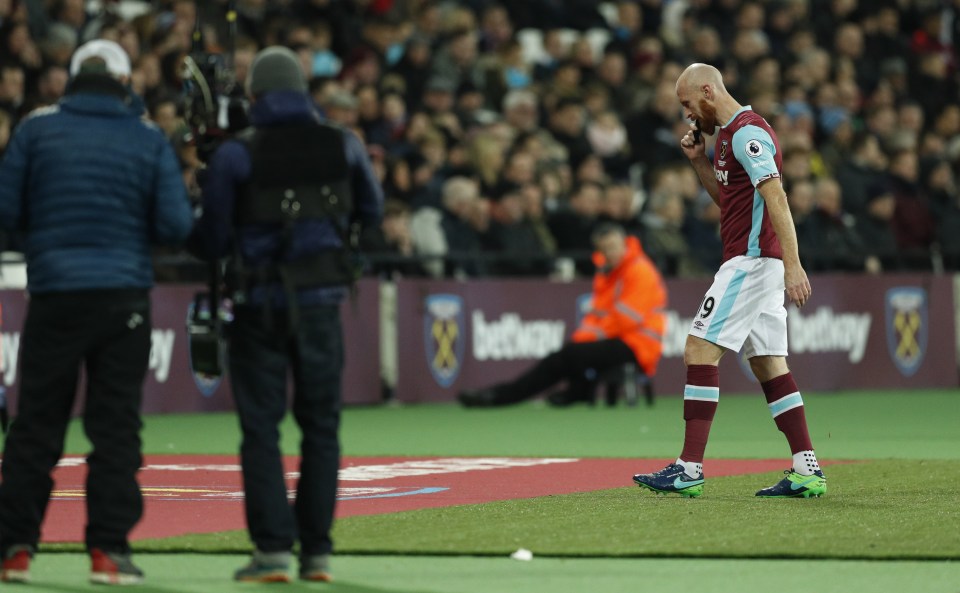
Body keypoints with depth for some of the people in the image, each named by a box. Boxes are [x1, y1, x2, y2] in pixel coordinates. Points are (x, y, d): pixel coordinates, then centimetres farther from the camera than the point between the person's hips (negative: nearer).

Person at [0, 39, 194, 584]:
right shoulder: (149, 139, 2)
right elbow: (176, 225, -3)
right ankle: (109, 549, 0)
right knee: (116, 424, 4)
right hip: (125, 295, 0)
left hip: (55, 295, 0)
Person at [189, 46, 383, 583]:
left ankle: (273, 549, -3)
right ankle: (318, 551, 9)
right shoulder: (343, 146, 1)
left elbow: (212, 242, -4)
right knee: (321, 426, 10)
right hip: (320, 300, 2)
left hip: (260, 302, -2)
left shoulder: (235, 155, -8)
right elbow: (371, 211, 16)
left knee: (261, 429, 3)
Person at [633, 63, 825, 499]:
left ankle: (690, 469, -16)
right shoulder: (728, 133, 19)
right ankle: (807, 471, 6)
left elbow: (776, 198, -22)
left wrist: (793, 265, -30)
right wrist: (698, 160, 15)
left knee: (699, 349, -12)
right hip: (751, 262, 10)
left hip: (751, 261, -10)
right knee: (768, 363, 8)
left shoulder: (747, 132, -13)